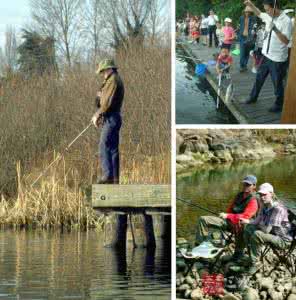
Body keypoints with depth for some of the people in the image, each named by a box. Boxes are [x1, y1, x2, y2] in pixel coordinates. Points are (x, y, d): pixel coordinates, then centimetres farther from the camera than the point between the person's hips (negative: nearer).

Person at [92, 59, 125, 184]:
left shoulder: (113, 80, -12)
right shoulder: (114, 80, 21)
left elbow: (108, 102, -18)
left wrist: (97, 115, -10)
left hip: (111, 119, -10)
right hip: (112, 118, 10)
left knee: (104, 147, -13)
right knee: (113, 149, 9)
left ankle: (107, 176, -18)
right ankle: (115, 178, 10)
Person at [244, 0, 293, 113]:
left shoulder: (286, 21, -23)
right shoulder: (269, 17, 0)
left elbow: (286, 40, -27)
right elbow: (259, 13, 22)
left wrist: (275, 29, -36)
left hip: (277, 59, -8)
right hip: (266, 55, 8)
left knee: (277, 83, 7)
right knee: (259, 78, 22)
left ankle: (279, 105, 22)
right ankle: (253, 97, 40)